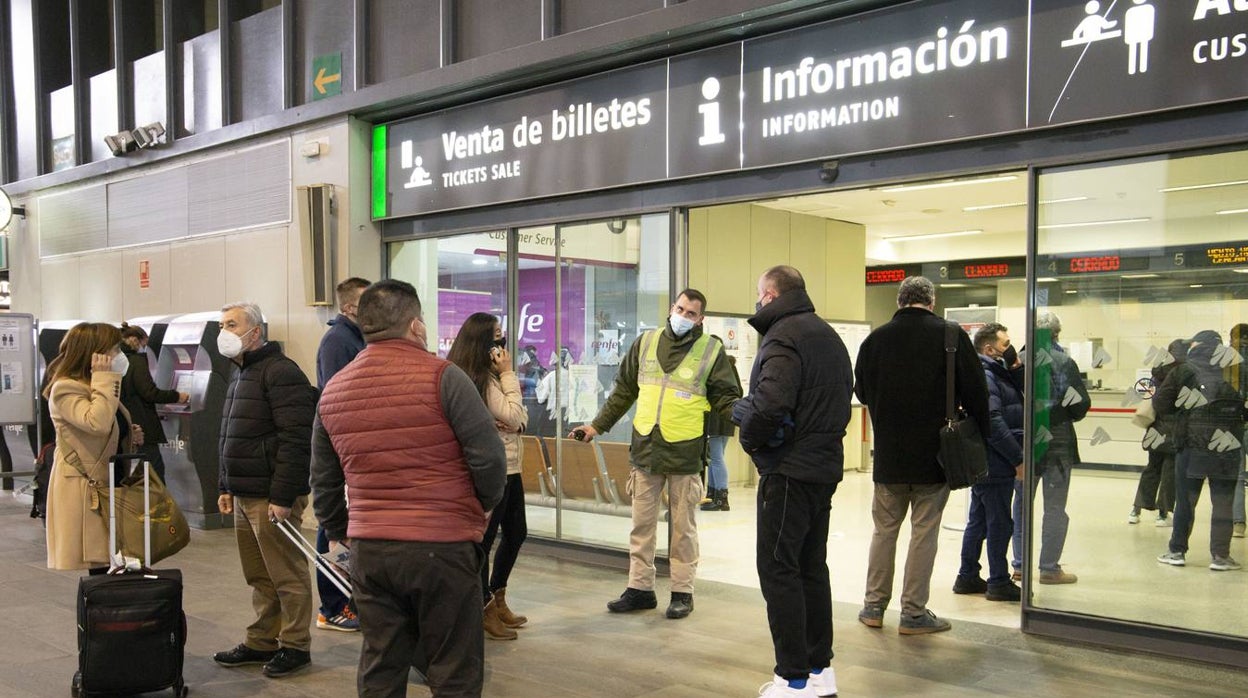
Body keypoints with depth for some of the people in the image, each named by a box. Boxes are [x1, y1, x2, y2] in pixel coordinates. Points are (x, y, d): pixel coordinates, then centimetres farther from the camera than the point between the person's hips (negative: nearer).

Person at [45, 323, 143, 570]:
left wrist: (130, 437, 10)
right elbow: (97, 423, -30)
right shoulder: (66, 389, -12)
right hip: (84, 492, -9)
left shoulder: (96, 388, 18)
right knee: (94, 564, -9)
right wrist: (104, 378, -23)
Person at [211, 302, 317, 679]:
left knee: (287, 574, 0)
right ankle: (261, 641, 25)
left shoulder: (280, 372, -14)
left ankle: (295, 645, 11)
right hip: (245, 495, 9)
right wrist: (226, 487, 20)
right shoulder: (240, 374, 18)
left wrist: (282, 496, -23)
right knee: (258, 576, 16)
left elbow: (295, 440, -20)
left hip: (272, 497, -9)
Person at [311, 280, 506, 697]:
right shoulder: (442, 377, -10)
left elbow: (323, 481, 15)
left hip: (369, 549, 5)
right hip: (443, 546, -5)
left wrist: (338, 531, 31)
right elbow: (489, 456, -13)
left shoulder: (332, 392, 8)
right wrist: (485, 504, 7)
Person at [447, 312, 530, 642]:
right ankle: (486, 609, 14)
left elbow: (521, 417, 11)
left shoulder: (490, 376, 12)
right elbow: (513, 415, -17)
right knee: (486, 537, 2)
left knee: (516, 533, 17)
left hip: (510, 467, 10)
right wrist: (508, 374, -13)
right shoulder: (483, 379, -16)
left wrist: (514, 422, -12)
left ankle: (497, 599, 31)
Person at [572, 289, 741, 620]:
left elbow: (726, 397, -2)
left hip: (685, 453, -3)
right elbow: (624, 391, 14)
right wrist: (597, 425, 14)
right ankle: (640, 588, 22)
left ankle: (682, 592, 19)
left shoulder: (712, 351, -2)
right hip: (645, 449, 3)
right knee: (642, 524, 10)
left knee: (683, 527, 8)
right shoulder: (645, 343, 7)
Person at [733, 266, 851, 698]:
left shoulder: (782, 336, -15)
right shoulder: (828, 335, 16)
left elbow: (770, 405, -28)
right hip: (825, 464, 9)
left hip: (789, 471, -9)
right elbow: (843, 398, 21)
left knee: (778, 569, -3)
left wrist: (749, 435, -8)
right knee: (811, 566, 15)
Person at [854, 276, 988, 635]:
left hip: (888, 454, 3)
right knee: (924, 532, 4)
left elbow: (861, 391, 10)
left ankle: (874, 605, 18)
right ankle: (914, 612, 9)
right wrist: (980, 433, 7)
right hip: (935, 454, -2)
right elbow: (975, 391, -8)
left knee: (884, 529, 14)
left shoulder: (876, 338, 0)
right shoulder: (950, 336, -8)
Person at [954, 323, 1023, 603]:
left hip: (983, 464, 10)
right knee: (999, 523, -1)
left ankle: (968, 577, 22)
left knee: (978, 521, 15)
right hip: (994, 464, -10)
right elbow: (994, 425, -23)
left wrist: (1017, 369, 1)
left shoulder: (997, 373, 15)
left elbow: (1021, 398, 15)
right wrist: (1018, 459, -19)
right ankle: (998, 582, 8)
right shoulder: (984, 377, -17)